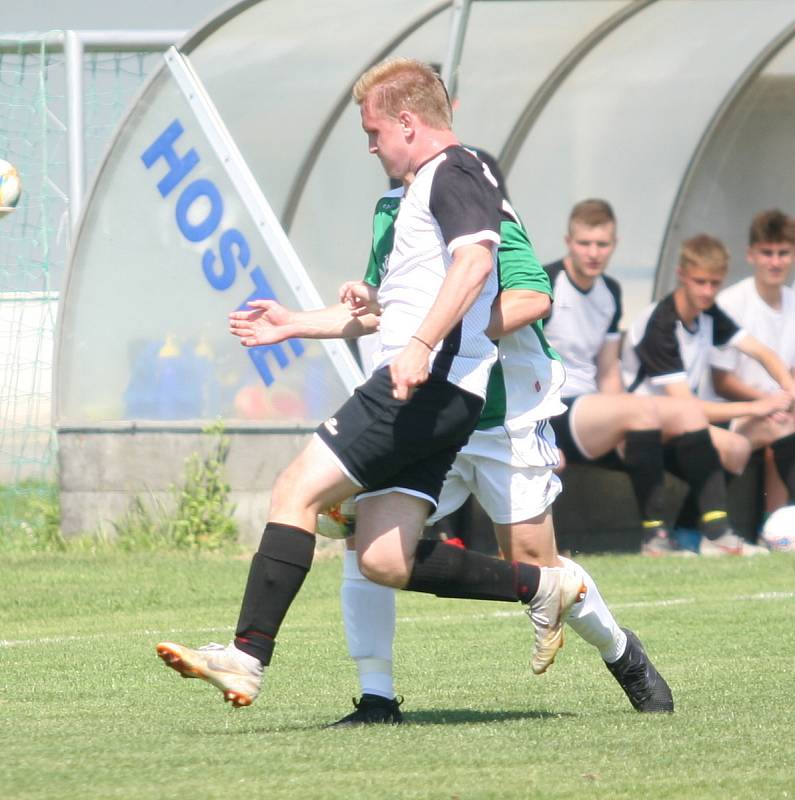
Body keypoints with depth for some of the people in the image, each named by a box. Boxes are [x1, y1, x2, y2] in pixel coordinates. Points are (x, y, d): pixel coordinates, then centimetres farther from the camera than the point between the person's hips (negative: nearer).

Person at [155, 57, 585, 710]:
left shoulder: (454, 174, -3)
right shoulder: (430, 188, 29)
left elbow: (474, 259, -23)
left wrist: (420, 346, -34)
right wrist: (292, 325, 40)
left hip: (429, 383, -10)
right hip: (426, 394, 10)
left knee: (296, 492, -14)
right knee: (385, 563, 2)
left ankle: (248, 657, -18)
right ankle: (542, 587, 8)